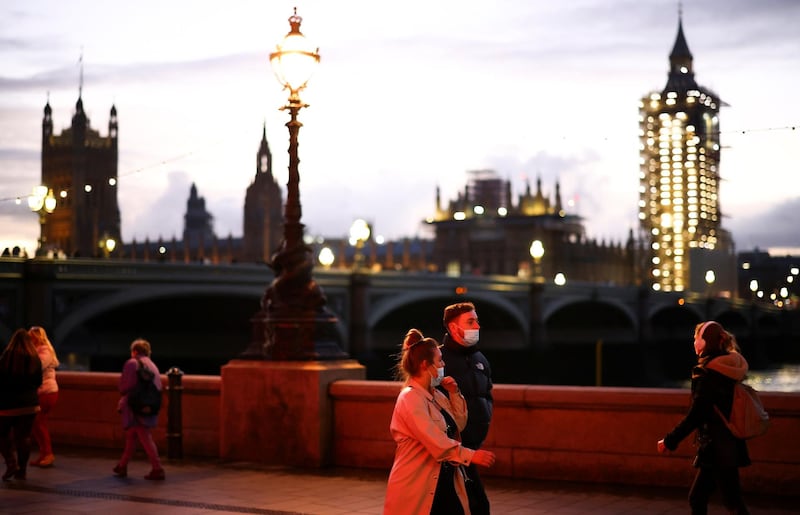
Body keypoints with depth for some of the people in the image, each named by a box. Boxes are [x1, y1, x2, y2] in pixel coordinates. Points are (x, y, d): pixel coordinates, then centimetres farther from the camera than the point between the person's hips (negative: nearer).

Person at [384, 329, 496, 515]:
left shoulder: (435, 395, 11)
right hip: (417, 486, -8)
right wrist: (471, 455, -24)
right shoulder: (411, 398, -16)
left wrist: (454, 393, 4)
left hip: (444, 483, 8)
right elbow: (437, 442, -23)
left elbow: (459, 424, 16)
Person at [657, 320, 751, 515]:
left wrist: (670, 440, -12)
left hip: (716, 447, -9)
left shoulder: (706, 371, -16)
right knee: (697, 498, 14)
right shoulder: (729, 367, 11)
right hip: (729, 445, 9)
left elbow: (696, 414, -19)